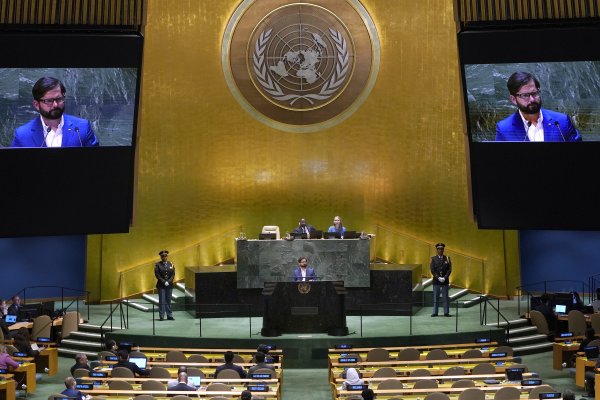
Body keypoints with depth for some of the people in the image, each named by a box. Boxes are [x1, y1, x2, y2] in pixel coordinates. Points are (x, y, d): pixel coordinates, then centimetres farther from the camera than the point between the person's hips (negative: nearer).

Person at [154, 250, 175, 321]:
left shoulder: (171, 264, 7)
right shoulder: (157, 265, -1)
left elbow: (173, 274, 4)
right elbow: (157, 275, -7)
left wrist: (168, 282, -9)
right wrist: (164, 282, -13)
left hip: (169, 285, 3)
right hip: (161, 285, -3)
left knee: (168, 301, 6)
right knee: (162, 301, -2)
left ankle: (169, 316, 9)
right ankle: (161, 316, 3)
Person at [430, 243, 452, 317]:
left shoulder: (447, 258, 5)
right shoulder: (433, 259, 2)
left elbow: (449, 269, -1)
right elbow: (432, 270, -3)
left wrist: (445, 277, -13)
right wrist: (438, 277, -13)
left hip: (445, 280, 1)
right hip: (436, 281, -1)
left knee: (445, 297, 3)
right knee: (435, 297, 2)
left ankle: (446, 312, 8)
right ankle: (435, 312, 6)